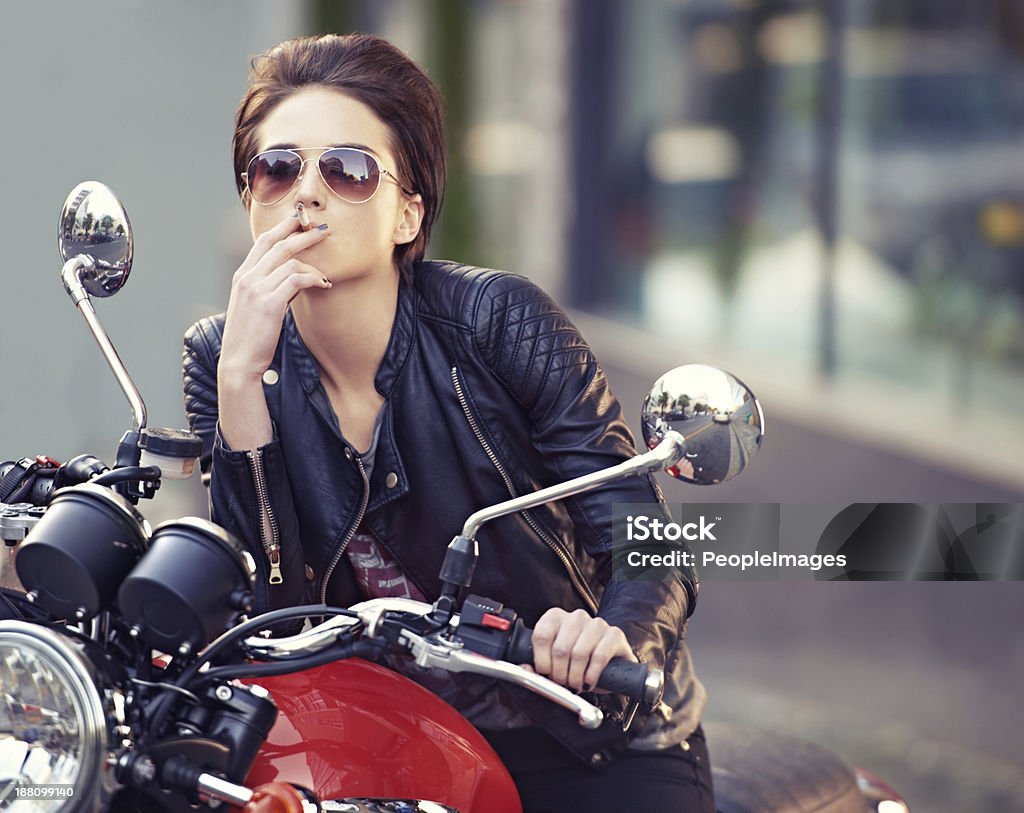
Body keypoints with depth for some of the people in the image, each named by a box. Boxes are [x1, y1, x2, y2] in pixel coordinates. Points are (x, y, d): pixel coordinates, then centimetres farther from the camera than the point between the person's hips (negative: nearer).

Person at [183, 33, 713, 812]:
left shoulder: (498, 320, -14)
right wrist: (241, 374, -25)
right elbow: (269, 605, -15)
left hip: (597, 746, -3)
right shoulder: (217, 356, -5)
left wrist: (614, 635, -38)